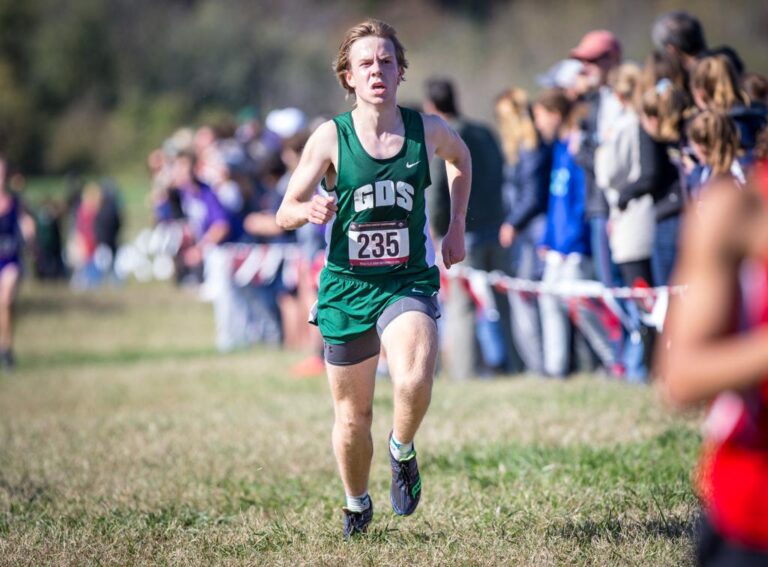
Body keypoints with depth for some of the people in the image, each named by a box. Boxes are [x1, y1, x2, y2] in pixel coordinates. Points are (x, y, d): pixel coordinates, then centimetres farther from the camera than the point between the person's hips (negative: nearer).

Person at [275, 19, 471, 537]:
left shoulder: (428, 129, -2)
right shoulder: (331, 137, -6)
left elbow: (461, 158, 23)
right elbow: (285, 213, -3)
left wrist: (456, 227, 16)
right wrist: (309, 210, -26)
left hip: (409, 281, 0)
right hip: (347, 286, 1)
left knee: (414, 383, -29)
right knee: (352, 415, 10)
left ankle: (403, 452, 3)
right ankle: (357, 506, 37)